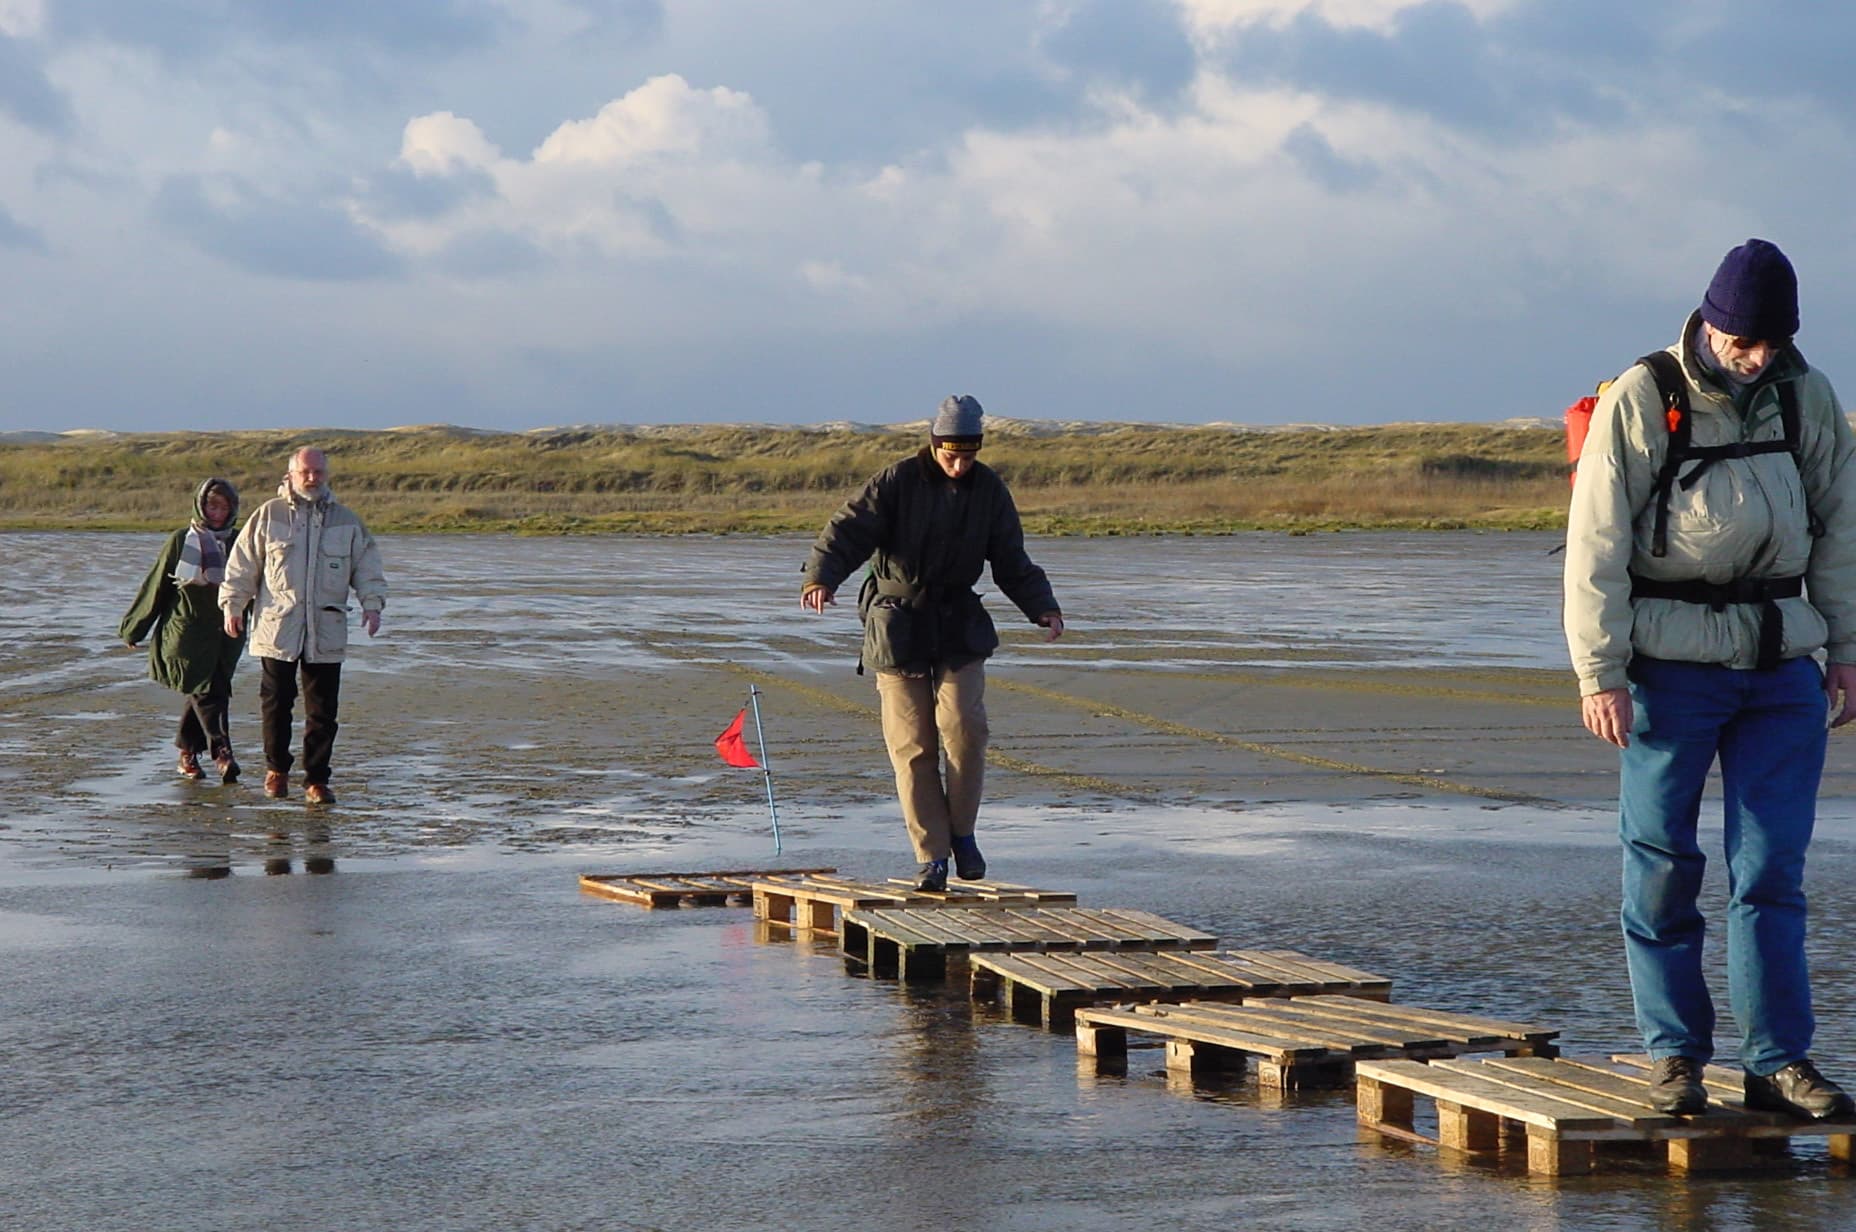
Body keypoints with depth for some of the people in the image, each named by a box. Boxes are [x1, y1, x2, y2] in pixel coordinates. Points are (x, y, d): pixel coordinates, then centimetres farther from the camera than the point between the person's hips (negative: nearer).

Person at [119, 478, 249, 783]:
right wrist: (133, 629, 12)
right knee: (205, 690, -14)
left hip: (225, 633, 3)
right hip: (186, 630, -3)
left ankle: (188, 753, 17)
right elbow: (156, 586, 7)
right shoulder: (182, 541, 1)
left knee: (208, 692, 4)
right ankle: (222, 752, -23)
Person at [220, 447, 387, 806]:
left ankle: (316, 779, 7)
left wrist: (372, 602, -1)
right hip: (276, 629, -1)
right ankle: (276, 769, 19)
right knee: (276, 704, 2)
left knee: (323, 710, 0)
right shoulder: (268, 516, 5)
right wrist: (232, 604, 1)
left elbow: (366, 566, 14)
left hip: (326, 633, 1)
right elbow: (242, 565, 7)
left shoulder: (346, 521, 11)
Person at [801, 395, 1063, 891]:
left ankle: (962, 830, 3)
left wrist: (1042, 608, -6)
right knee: (911, 743, -4)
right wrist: (820, 577, -36)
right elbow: (846, 532, -17)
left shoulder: (989, 490, 3)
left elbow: (1012, 562, 10)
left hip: (958, 625, 2)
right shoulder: (897, 483, -8)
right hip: (897, 623, -2)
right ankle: (931, 854, 4)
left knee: (963, 725, -17)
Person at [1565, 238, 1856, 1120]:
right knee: (1663, 868, 2)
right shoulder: (1640, 403, -7)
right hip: (1672, 665, -3)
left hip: (1780, 668, 3)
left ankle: (1778, 1062, 2)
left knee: (1772, 871, 0)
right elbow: (1596, 544, -7)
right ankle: (1674, 1058, 11)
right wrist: (1598, 673, -11)